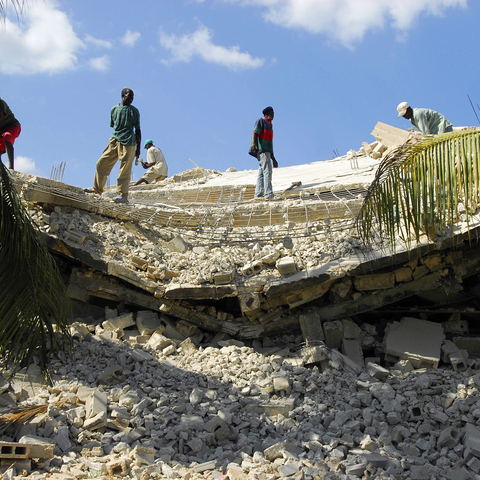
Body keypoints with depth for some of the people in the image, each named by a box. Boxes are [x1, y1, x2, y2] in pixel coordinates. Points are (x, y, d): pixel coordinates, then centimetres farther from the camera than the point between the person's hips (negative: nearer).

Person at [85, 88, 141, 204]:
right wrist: (115, 138, 16)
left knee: (125, 169, -11)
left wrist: (138, 148, 1)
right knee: (102, 163, 2)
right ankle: (97, 189, 14)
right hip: (114, 141, 4)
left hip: (128, 143, -4)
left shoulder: (134, 111, 7)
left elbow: (137, 130, 6)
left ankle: (123, 195, -14)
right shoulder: (114, 109, 15)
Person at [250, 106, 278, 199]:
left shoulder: (270, 126, 31)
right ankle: (269, 193, -27)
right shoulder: (261, 121, 5)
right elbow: (255, 133, -13)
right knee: (267, 171, -19)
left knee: (262, 173, 3)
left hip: (267, 151, 9)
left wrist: (273, 159, 29)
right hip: (261, 150, -9)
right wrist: (253, 143, -34)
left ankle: (258, 194, 0)